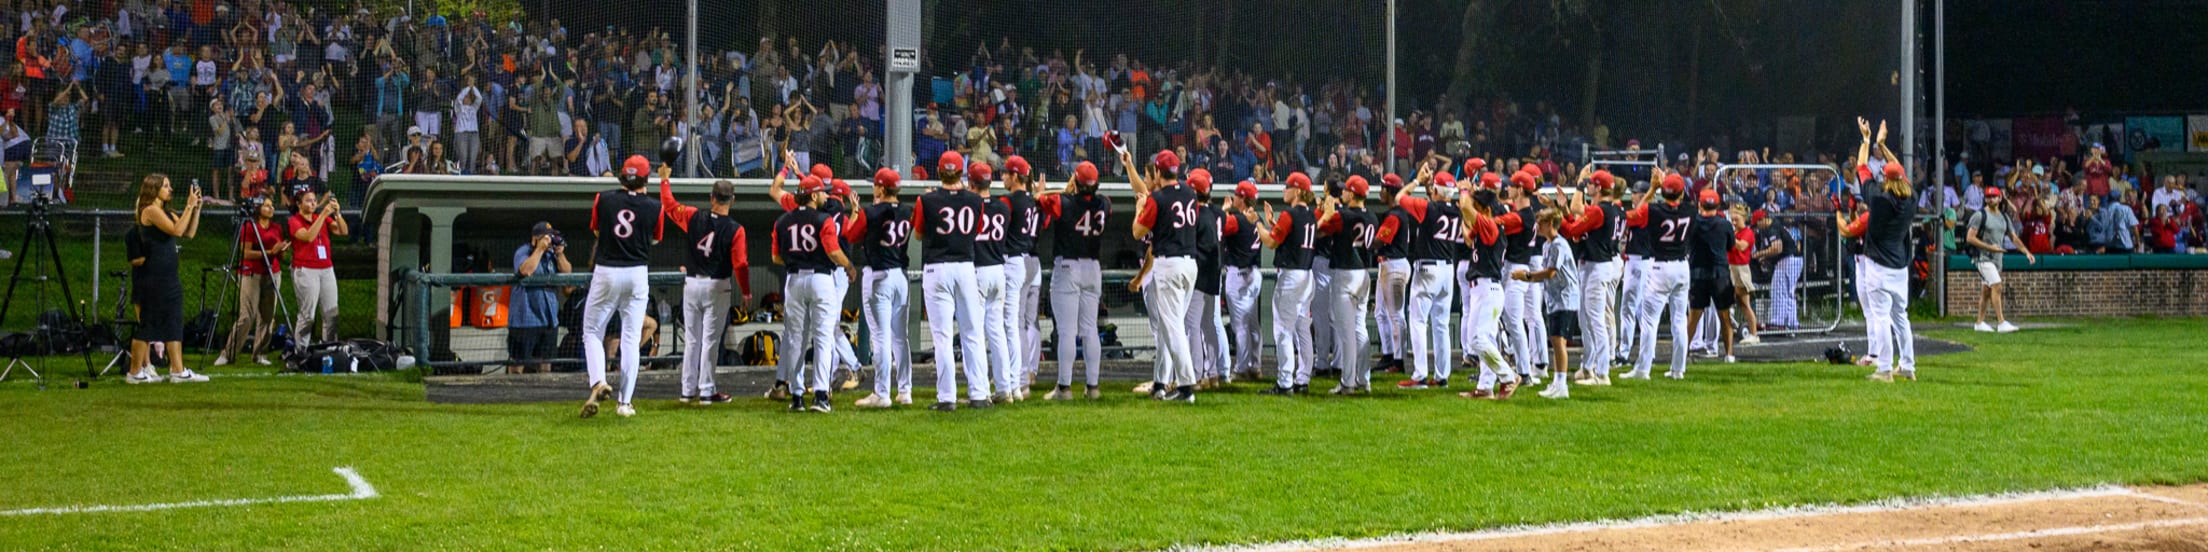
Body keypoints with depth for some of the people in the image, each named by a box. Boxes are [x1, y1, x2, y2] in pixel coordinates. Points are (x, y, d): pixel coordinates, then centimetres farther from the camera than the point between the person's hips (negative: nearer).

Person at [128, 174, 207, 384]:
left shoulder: (165, 212, 17)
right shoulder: (150, 211, -10)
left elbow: (190, 233, 13)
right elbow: (177, 230, -20)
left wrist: (196, 208, 6)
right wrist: (189, 206, -15)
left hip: (168, 278, 9)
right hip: (153, 278, -9)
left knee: (174, 325, 6)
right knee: (147, 325, -4)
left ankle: (178, 371, 7)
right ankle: (136, 372, 2)